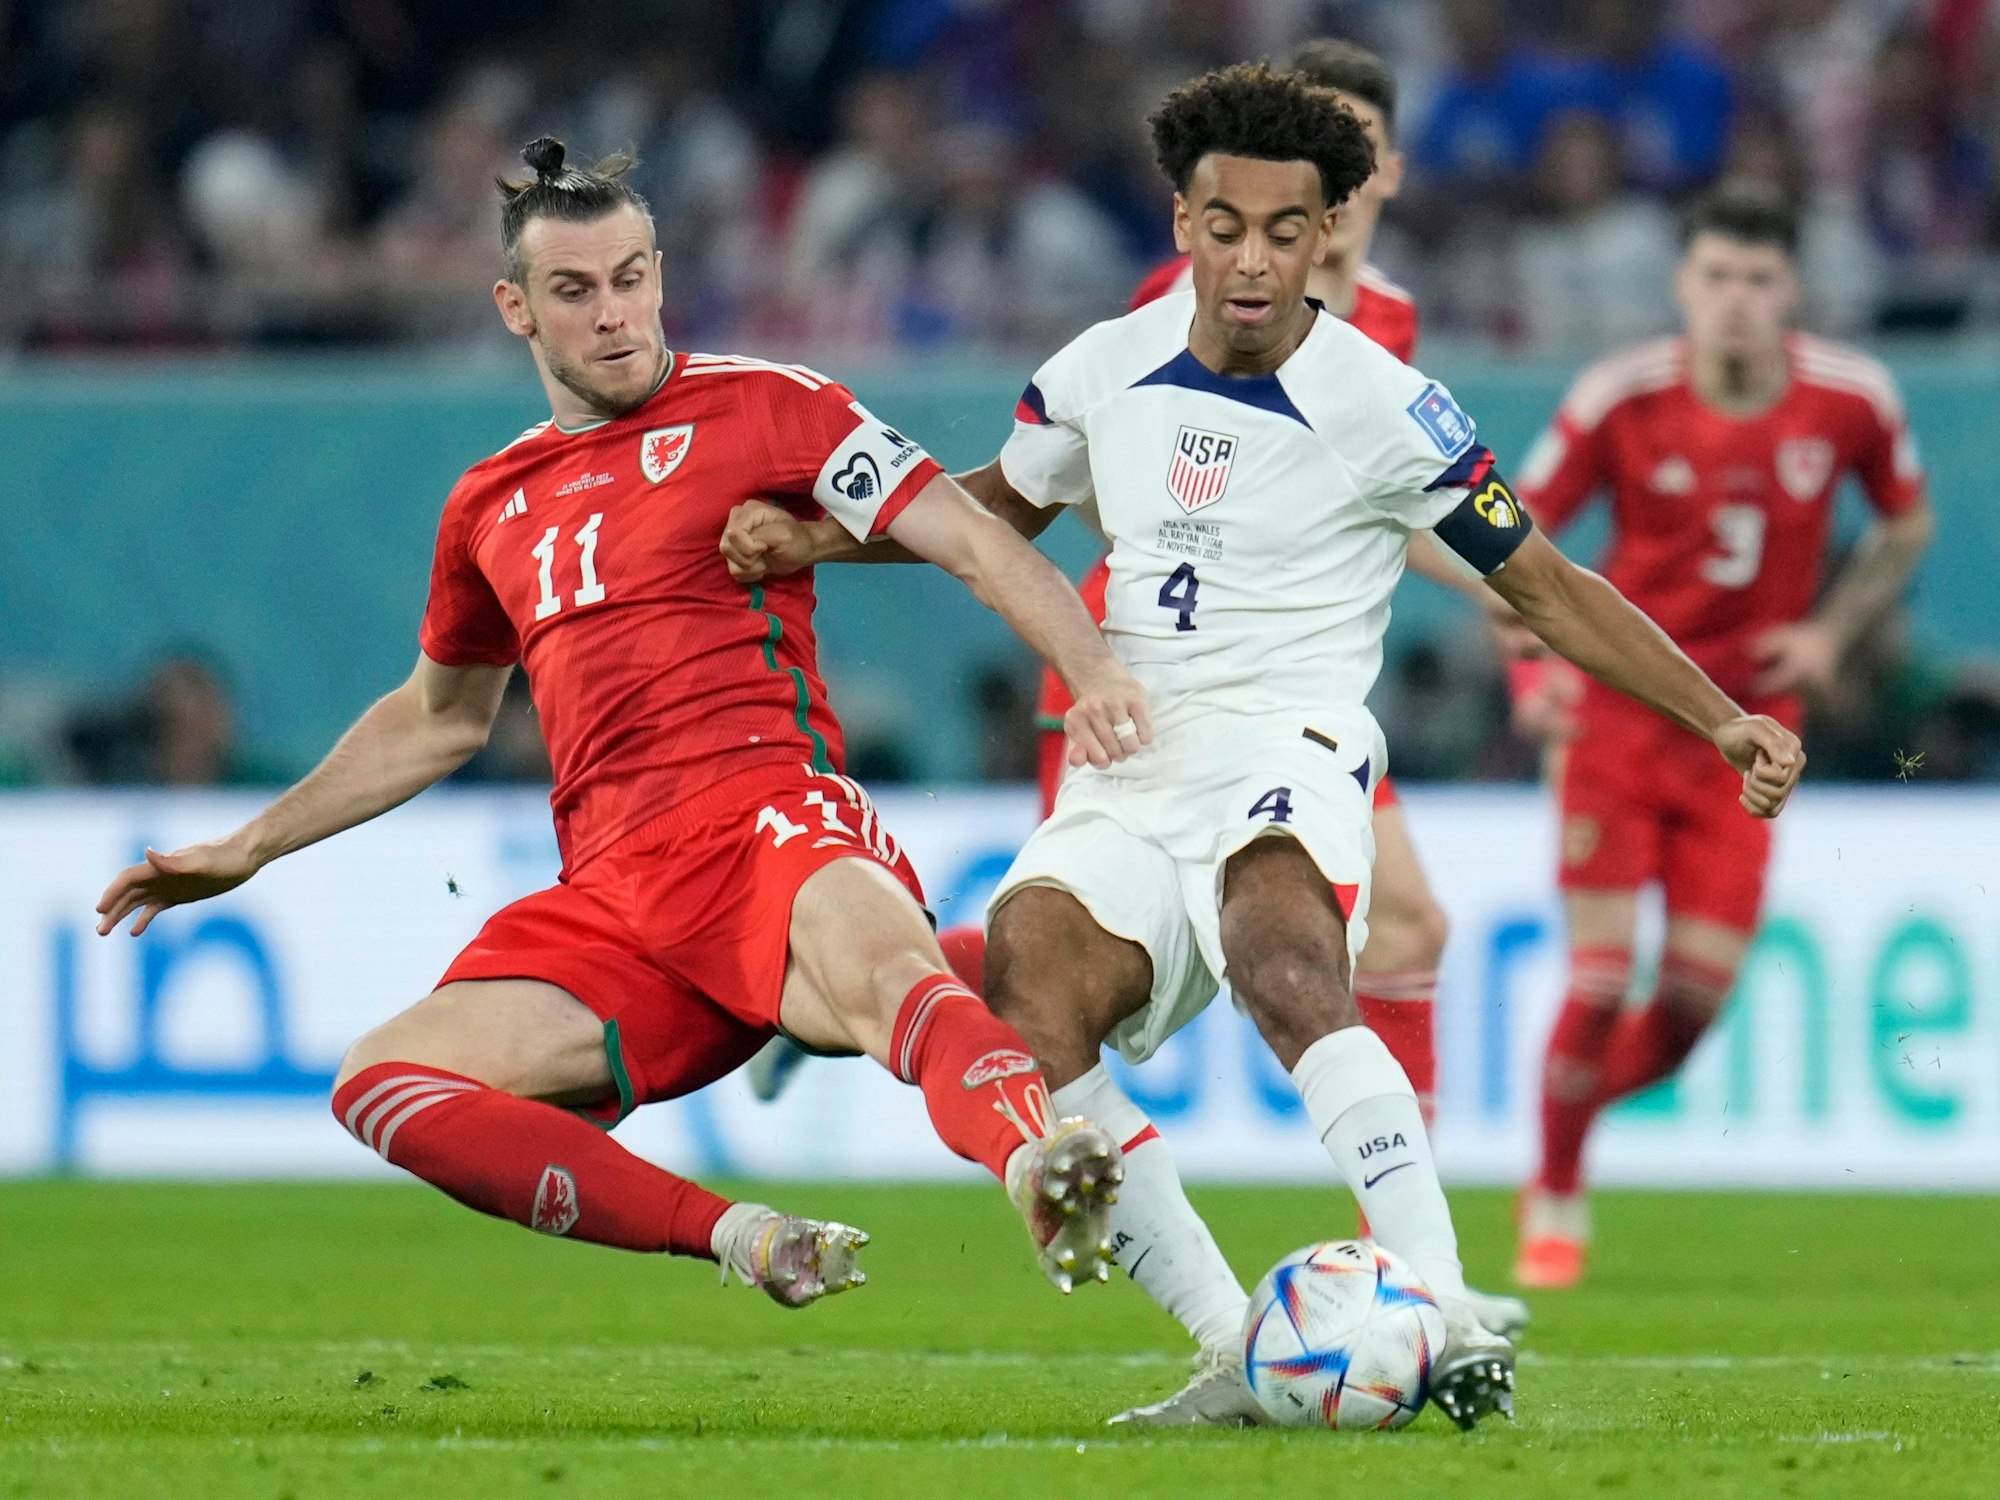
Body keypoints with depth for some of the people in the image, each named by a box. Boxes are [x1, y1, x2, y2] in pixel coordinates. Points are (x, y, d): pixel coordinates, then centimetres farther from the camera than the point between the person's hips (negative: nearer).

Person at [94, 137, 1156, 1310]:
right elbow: (438, 719, 39)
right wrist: (249, 848, 40)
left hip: (765, 818, -6)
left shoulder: (754, 406, 7)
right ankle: (740, 1238, -27)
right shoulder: (493, 506, 23)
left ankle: (1042, 1173, -70)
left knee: (886, 970, -40)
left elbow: (971, 537, -1)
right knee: (380, 1085, -17)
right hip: (610, 895, 6)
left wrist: (1095, 671, -19)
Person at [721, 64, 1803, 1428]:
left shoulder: (1382, 409, -4)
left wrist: (1722, 720, -1)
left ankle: (1445, 1325, -44)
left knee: (1285, 974, -38)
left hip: (1287, 756, -4)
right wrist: (811, 539, 15)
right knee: (1021, 997, -26)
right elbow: (1001, 506, 28)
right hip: (1127, 778, 4)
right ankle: (1238, 1353, -24)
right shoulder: (1105, 371, 8)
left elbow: (1546, 588, 5)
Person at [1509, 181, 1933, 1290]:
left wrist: (1831, 633, -1)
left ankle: (1574, 1105, 28)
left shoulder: (1851, 400, -6)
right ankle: (1557, 1201, 10)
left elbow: (1906, 525, 13)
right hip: (1620, 710, -2)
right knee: (1601, 977, -11)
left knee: (1695, 1003, -4)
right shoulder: (1622, 398, -12)